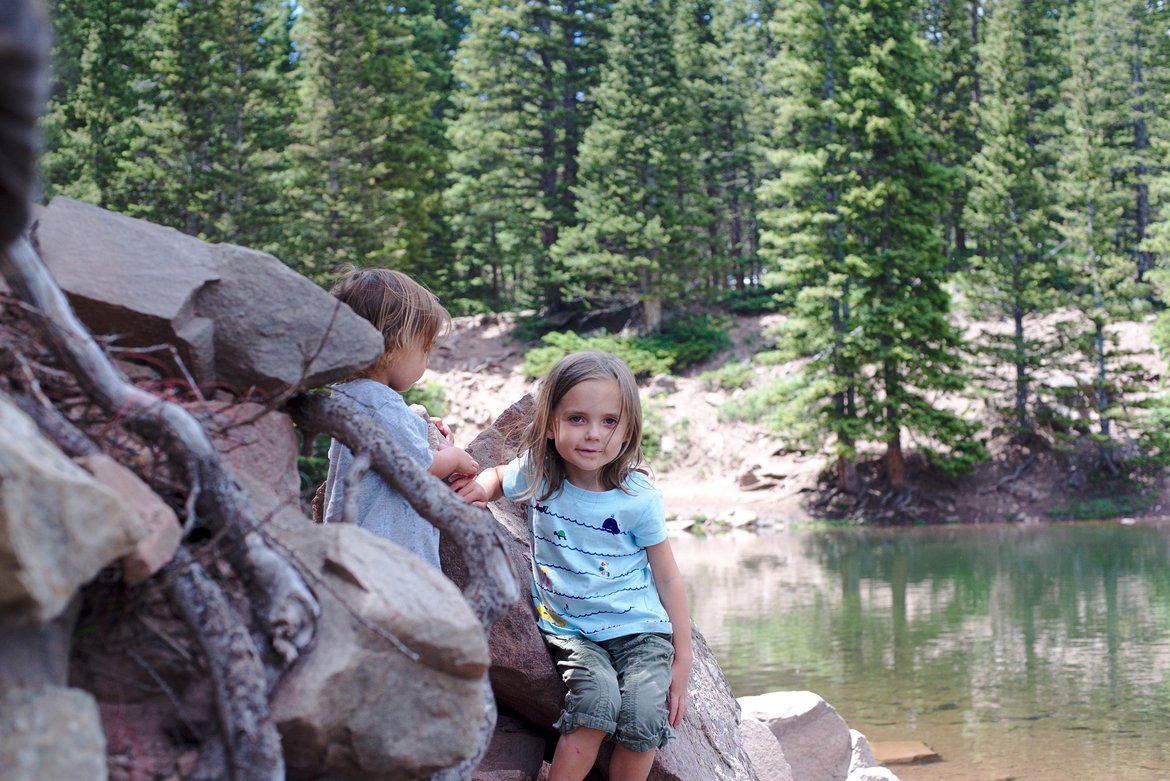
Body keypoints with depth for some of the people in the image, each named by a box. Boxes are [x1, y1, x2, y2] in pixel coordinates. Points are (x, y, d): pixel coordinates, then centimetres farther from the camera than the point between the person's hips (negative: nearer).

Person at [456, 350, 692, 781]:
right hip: (570, 629, 1)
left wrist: (682, 661, -1)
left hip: (639, 628, 0)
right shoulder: (538, 474, -5)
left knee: (644, 715, -25)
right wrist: (481, 486, -5)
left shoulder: (638, 498, -10)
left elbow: (667, 577, -1)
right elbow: (499, 476, 20)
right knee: (597, 696, -29)